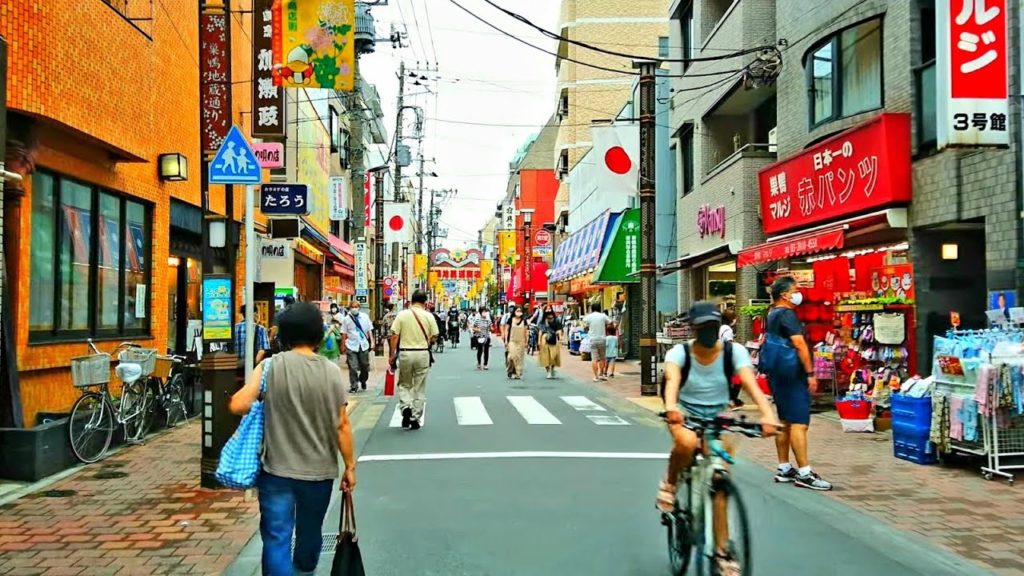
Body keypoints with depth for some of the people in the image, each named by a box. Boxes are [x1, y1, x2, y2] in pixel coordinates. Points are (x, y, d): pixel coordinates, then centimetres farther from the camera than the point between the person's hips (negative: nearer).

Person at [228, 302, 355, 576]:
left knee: (276, 538, 2)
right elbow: (342, 425, -5)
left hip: (277, 470, -2)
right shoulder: (332, 371, -5)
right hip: (319, 470, 2)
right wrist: (350, 466, 5)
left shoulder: (270, 366, -9)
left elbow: (238, 406, -13)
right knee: (310, 532, 23)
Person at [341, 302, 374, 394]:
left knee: (365, 366, 12)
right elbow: (344, 334, 1)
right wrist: (343, 346, 0)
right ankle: (354, 386, 7)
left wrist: (372, 342, 0)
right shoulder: (346, 319, -1)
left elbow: (369, 330, 6)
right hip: (351, 346, -2)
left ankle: (362, 381, 37)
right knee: (353, 368, -4)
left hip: (364, 345, 2)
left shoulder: (365, 317, 3)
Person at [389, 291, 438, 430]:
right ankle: (415, 418, 12)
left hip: (405, 353, 0)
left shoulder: (402, 314, -4)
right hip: (423, 353, 0)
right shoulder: (429, 316, -3)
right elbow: (434, 337, 0)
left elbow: (394, 336, -5)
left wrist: (393, 354, 3)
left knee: (404, 384, 17)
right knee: (419, 388, 10)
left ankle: (406, 407, -6)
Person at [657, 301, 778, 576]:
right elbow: (672, 380, -36)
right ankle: (669, 484, -7)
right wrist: (671, 407, -58)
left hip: (718, 417, 2)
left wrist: (767, 414, -47)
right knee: (687, 443, -38)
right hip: (685, 414, -2)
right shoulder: (679, 352, -16)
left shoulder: (734, 351, -14)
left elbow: (751, 383, -29)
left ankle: (722, 551, 7)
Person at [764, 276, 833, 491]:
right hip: (792, 375, -10)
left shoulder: (772, 315, 16)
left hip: (777, 374, 10)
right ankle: (804, 473, -10)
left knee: (785, 422, 14)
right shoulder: (787, 314, -14)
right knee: (799, 423, -10)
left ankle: (784, 469, 18)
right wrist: (810, 373, -19)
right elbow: (799, 344, -21)